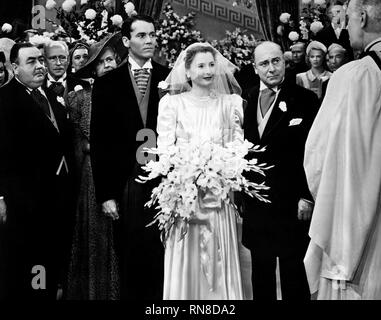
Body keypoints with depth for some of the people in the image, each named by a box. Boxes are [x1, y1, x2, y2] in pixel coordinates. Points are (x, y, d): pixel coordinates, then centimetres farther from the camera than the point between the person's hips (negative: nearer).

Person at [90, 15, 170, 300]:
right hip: (125, 187, 0)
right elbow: (99, 142, 3)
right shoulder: (107, 84, 5)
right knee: (130, 263, 8)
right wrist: (105, 194, -2)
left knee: (165, 262, 3)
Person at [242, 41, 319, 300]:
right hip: (255, 202, 4)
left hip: (291, 203, -4)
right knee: (261, 270, 13)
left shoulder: (305, 99, -6)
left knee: (293, 270, 5)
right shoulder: (248, 100, 7)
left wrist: (306, 197, -11)